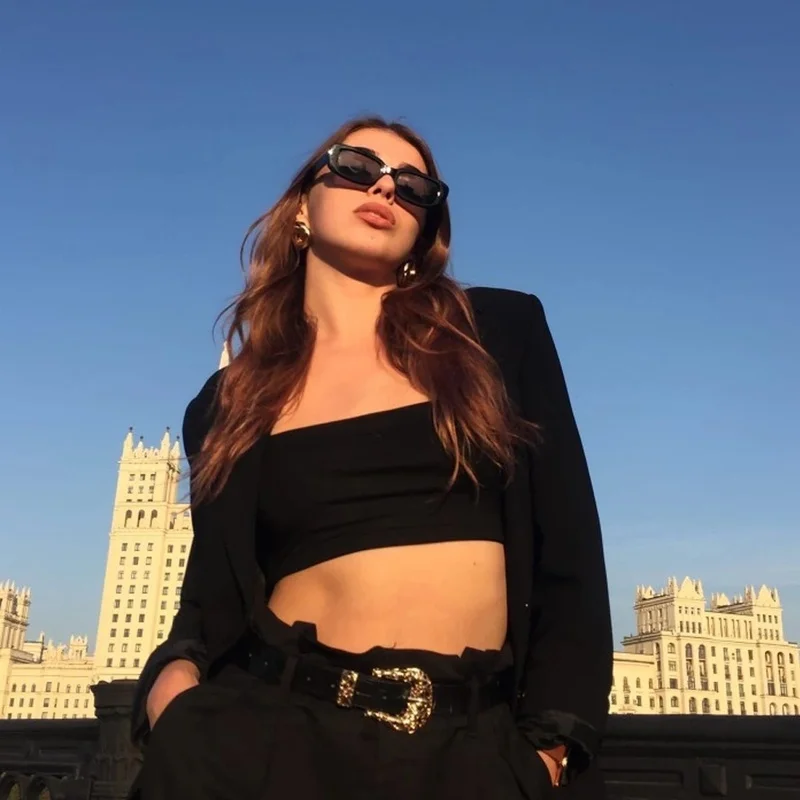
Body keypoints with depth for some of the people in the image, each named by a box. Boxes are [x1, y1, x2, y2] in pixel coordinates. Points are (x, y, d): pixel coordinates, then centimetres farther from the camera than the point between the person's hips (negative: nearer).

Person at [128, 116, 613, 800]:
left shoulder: (499, 331, 3)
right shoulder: (230, 405, 8)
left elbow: (567, 543, 0)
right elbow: (214, 599, 10)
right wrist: (175, 677, -11)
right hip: (266, 733, 1)